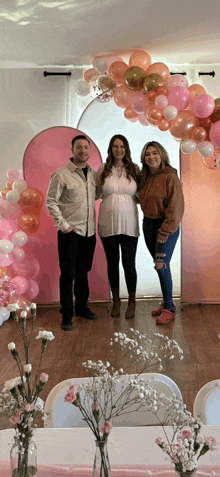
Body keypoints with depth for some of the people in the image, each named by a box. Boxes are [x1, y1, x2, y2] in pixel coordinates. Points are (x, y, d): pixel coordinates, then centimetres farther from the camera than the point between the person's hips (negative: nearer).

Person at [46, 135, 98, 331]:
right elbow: (51, 202, -8)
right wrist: (63, 225, -12)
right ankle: (67, 315, 10)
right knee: (68, 274, -1)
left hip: (89, 231, 5)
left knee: (83, 272, 16)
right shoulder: (61, 175, -9)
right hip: (70, 232, -5)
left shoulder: (94, 174, 7)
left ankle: (82, 307, 31)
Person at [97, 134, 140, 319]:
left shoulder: (134, 169, 3)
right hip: (108, 223, 1)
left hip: (129, 224, -1)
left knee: (129, 263, 1)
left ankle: (132, 302, 21)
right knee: (112, 263, 11)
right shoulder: (103, 169, 2)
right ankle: (116, 300, 28)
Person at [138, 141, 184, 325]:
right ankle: (167, 303, 24)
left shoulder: (170, 177, -14)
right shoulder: (144, 177, 8)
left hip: (166, 226, -7)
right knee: (160, 266, 12)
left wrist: (165, 232, -18)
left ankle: (169, 309, 4)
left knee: (162, 265, -10)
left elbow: (175, 208, -17)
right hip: (148, 224, 7)